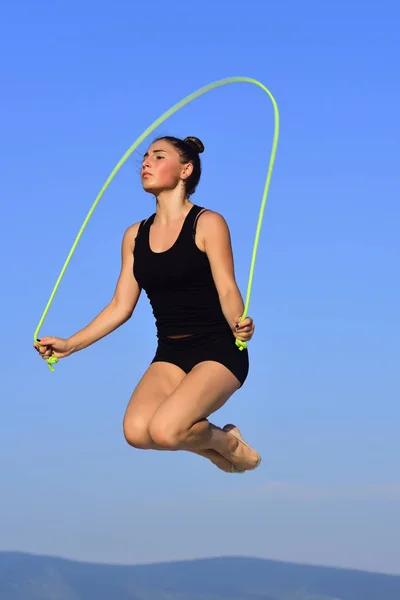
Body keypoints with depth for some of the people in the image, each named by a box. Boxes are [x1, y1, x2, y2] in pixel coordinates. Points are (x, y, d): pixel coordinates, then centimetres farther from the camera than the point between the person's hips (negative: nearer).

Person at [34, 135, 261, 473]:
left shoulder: (207, 224, -5)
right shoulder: (135, 236, 10)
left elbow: (227, 291, -12)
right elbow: (121, 306, 12)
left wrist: (239, 325, -33)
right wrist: (70, 345, 6)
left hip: (217, 351, -5)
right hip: (170, 355, 5)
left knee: (164, 430, -28)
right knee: (136, 431, -23)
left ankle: (229, 442, 6)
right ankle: (212, 447, 8)